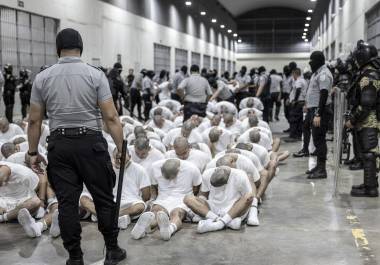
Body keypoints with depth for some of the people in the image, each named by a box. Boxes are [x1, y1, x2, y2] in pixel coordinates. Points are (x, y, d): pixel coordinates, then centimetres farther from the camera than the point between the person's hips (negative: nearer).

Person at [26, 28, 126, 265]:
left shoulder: (42, 78, 2)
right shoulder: (95, 75, -4)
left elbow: (34, 120, 3)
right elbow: (111, 117, -9)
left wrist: (32, 152, 12)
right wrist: (121, 148, -3)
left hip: (59, 144, 2)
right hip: (91, 142, -2)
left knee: (67, 202, 7)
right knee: (104, 198, 10)